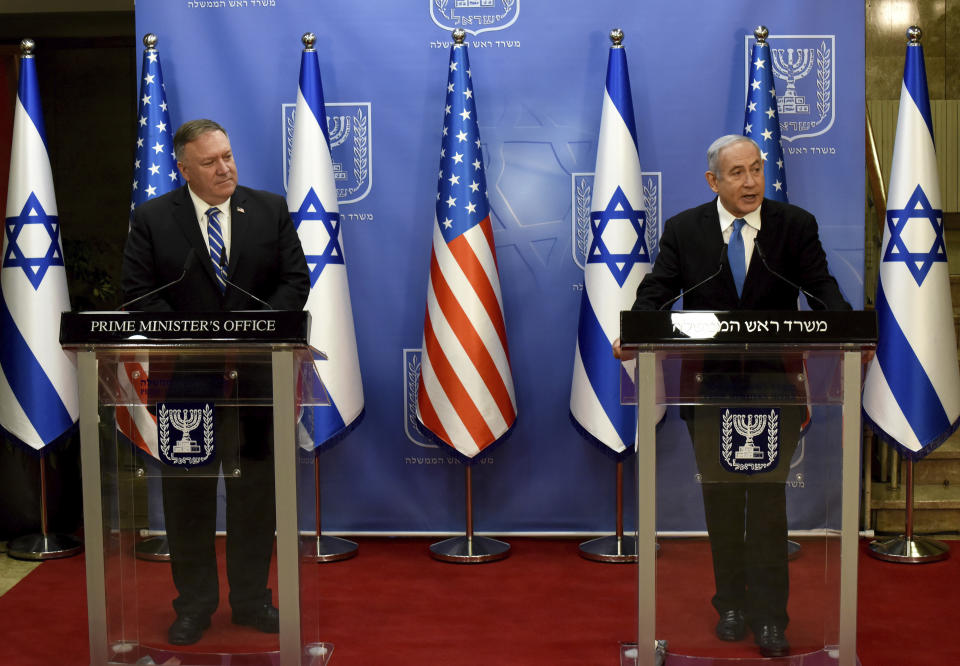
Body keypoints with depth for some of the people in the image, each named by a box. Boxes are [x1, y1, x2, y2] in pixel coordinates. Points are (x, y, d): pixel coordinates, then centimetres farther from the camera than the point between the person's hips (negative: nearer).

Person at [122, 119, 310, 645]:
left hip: (257, 370, 1)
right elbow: (139, 295, -3)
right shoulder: (151, 219, 1)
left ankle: (252, 600, 24)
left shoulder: (271, 209, 5)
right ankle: (194, 604, 23)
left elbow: (295, 280, 2)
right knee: (187, 493, 7)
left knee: (255, 489, 9)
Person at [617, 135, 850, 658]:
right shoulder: (683, 229, 3)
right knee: (721, 499, 10)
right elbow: (656, 293, -5)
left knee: (768, 499, 0)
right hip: (710, 385, 1)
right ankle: (731, 604, 25)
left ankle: (769, 615, 10)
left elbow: (822, 289, -7)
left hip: (774, 387, -1)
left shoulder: (796, 225, 1)